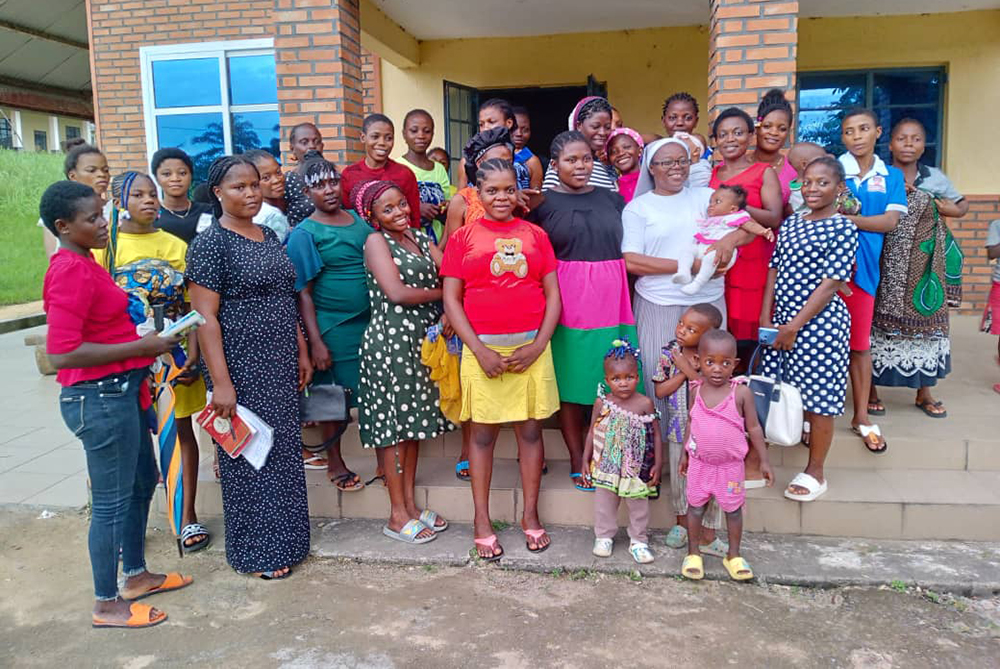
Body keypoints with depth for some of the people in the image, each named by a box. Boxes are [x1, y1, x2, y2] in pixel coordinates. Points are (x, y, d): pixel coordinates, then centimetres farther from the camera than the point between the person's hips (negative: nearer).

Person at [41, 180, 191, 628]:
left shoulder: (84, 263, 10)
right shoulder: (70, 271, -19)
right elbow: (62, 353, -25)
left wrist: (149, 338, 5)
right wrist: (141, 347, -22)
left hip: (122, 391, 10)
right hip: (98, 398, -10)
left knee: (143, 482, 22)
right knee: (112, 501, 3)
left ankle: (136, 575, 39)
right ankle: (107, 604, 21)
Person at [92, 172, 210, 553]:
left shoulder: (177, 246, 3)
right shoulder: (107, 245, -2)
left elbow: (191, 307, 2)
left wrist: (193, 355, -8)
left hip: (175, 354, 2)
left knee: (182, 432, 9)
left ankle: (188, 516, 21)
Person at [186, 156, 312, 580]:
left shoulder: (269, 237, 11)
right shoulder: (210, 243, -11)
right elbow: (205, 317, -15)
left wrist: (301, 352, 13)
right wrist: (220, 382, -19)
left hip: (280, 367, 7)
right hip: (241, 368, -7)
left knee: (284, 452, 13)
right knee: (248, 457, 4)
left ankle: (285, 540, 29)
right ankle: (256, 552, 20)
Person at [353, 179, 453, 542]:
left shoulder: (419, 237, 15)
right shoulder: (376, 241, -5)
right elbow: (396, 293, -17)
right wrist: (443, 293, -5)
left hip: (420, 339, 7)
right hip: (391, 340, -7)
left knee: (413, 420, 12)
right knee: (393, 422, 0)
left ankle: (411, 504, 23)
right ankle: (398, 516, 10)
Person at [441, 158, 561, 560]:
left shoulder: (535, 235, 8)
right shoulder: (463, 238, 4)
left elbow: (553, 295, 6)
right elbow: (451, 300, 0)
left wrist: (537, 346, -5)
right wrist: (480, 350, -9)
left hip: (531, 347, 2)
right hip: (483, 349, -1)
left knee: (530, 429, 8)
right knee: (483, 433, 6)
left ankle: (531, 516, 21)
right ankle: (482, 522, 17)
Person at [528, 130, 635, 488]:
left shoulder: (612, 199, 12)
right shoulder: (542, 203, 3)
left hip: (611, 301, 3)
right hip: (568, 303, -3)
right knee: (571, 384, 3)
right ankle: (578, 461, 17)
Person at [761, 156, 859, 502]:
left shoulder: (843, 228, -7)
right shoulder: (790, 223, 11)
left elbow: (831, 283, -13)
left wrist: (795, 326, -15)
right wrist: (766, 317, 2)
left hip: (820, 322, -5)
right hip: (782, 320, 6)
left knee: (818, 398, 3)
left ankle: (815, 473, 17)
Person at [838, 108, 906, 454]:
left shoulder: (892, 176, 8)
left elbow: (890, 221, -3)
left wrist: (845, 217, -14)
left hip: (863, 266, 2)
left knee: (860, 342, 9)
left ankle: (861, 416, 19)